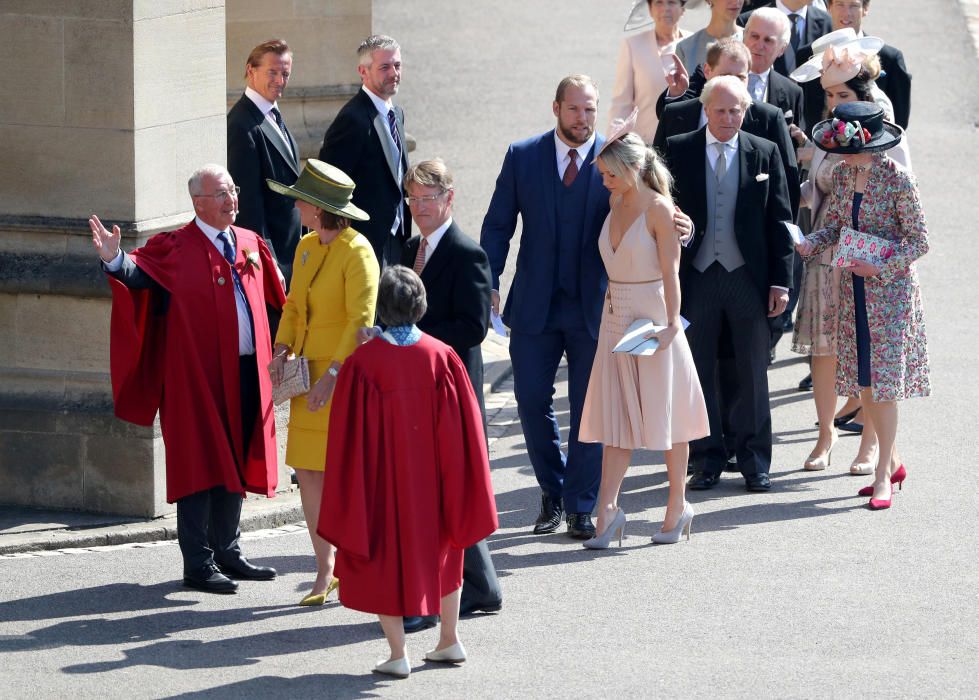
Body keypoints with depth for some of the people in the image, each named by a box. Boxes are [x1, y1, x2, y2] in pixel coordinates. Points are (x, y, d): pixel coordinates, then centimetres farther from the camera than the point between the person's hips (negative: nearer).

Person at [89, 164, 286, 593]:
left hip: (246, 371, 6)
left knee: (235, 462, 14)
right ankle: (198, 564, 2)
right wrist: (114, 260, -44)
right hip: (198, 373, -6)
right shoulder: (176, 249, -8)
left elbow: (277, 297, 21)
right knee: (201, 465, -3)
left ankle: (227, 553, 25)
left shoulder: (250, 244, 11)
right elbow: (140, 271, -23)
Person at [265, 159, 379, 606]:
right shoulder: (307, 247, 11)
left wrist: (332, 375, -22)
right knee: (308, 472, 5)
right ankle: (326, 572, 13)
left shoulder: (356, 252, -13)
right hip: (309, 374, 7)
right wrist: (282, 351, 2)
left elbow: (361, 320, -17)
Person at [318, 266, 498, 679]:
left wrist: (349, 502, -1)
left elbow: (349, 437, -10)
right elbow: (463, 428, -4)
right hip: (432, 480, 3)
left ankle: (398, 654, 7)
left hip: (383, 479, -3)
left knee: (383, 558, 10)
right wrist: (457, 484, 8)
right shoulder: (442, 358, -8)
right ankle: (450, 641, 29)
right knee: (438, 551, 22)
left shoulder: (362, 363, -15)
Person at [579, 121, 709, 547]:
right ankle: (607, 510, 4)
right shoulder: (616, 204, 8)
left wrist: (671, 325, -21)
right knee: (616, 415, 4)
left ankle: (677, 507, 15)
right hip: (616, 318, 6)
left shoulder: (658, 209, -12)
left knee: (664, 414, 4)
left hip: (652, 318, -6)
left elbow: (670, 273, -15)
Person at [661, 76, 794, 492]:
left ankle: (754, 462, 14)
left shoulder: (765, 154, 2)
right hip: (696, 275, 0)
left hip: (748, 277, 0)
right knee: (697, 371, 5)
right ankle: (707, 460, 15)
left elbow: (779, 222, 3)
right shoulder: (678, 151, 2)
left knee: (753, 373, 5)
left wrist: (780, 281, -2)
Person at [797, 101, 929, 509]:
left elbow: (919, 241, -11)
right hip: (854, 287, 6)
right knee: (863, 380, 7)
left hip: (891, 287, -6)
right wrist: (807, 245, -10)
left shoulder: (898, 179, -15)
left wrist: (880, 267, -21)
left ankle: (884, 476, -2)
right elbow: (834, 226, 10)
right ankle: (892, 462, 21)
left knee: (883, 375, -8)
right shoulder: (842, 175, 3)